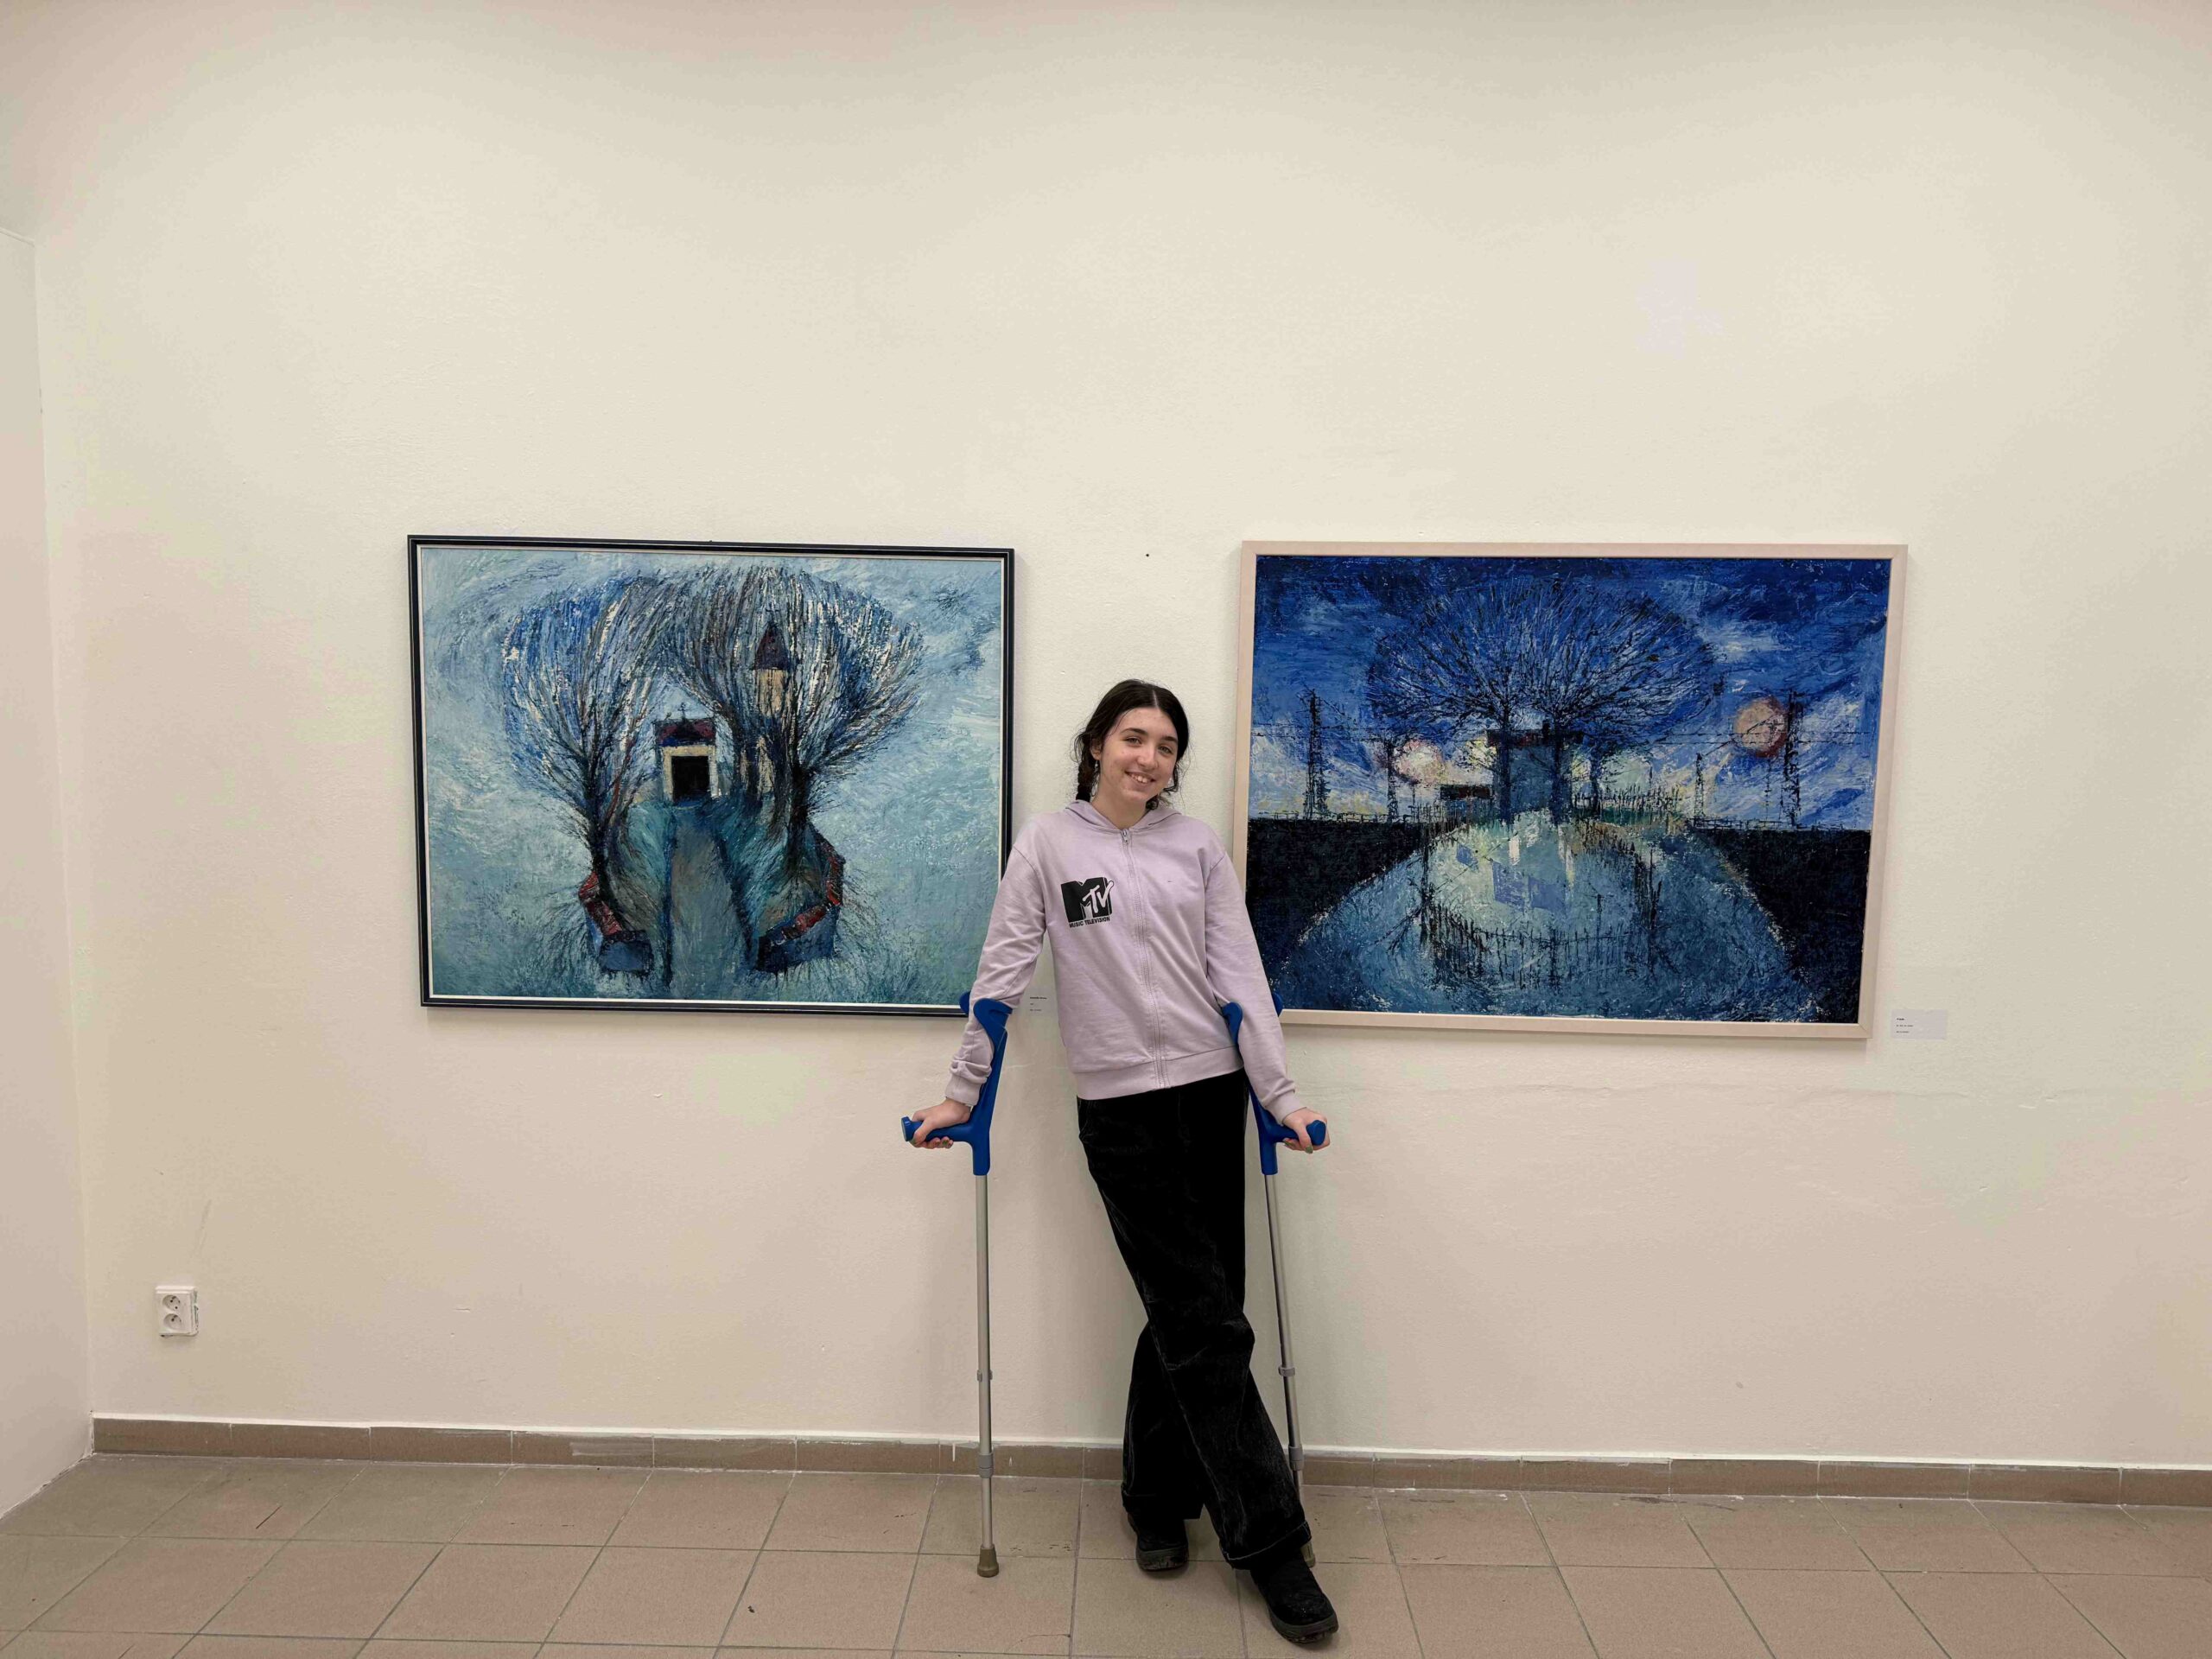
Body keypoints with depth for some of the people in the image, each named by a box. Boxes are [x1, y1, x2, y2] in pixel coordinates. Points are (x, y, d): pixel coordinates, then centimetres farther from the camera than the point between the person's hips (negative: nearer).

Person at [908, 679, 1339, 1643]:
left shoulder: (1198, 847, 7)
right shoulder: (1048, 844, 0)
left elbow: (1238, 974, 2)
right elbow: (1004, 973, 0)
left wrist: (1279, 1095, -4)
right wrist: (963, 1092, -1)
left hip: (1211, 1096, 3)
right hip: (1121, 1107, -3)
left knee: (1186, 1316, 11)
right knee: (1208, 1325, -2)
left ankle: (1156, 1502, 33)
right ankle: (1270, 1541, 11)